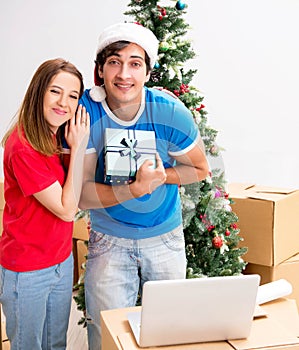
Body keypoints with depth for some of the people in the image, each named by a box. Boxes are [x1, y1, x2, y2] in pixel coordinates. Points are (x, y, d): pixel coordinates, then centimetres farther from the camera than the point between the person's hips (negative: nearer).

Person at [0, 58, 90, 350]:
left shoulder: (56, 139, 2)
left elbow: (77, 197, 3)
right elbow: (67, 209, -22)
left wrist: (76, 147, -6)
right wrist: (78, 148, -22)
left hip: (62, 261, 8)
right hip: (26, 272, -8)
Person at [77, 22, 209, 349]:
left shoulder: (171, 113, -18)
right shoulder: (86, 112, -19)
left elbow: (199, 169, -2)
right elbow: (82, 194, -19)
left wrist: (160, 176, -21)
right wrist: (136, 189, -34)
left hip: (165, 237, 1)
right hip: (109, 239, -1)